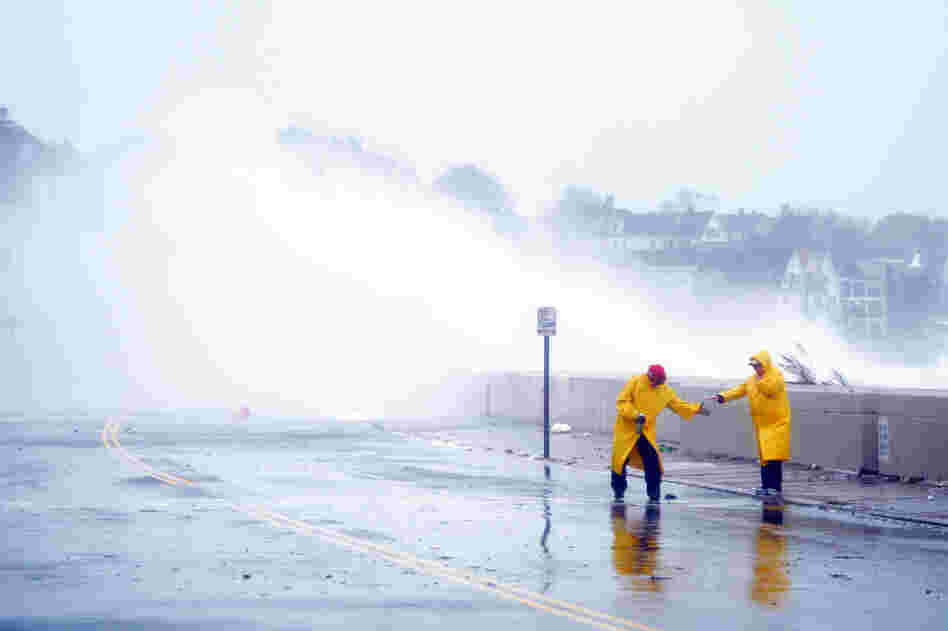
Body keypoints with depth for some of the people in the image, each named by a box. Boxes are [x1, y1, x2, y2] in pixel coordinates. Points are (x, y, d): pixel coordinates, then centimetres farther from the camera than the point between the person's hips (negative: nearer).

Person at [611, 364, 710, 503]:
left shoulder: (665, 391, 2)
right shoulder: (635, 383, -12)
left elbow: (678, 405, 12)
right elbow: (622, 402, -15)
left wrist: (697, 409, 2)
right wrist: (636, 415, -26)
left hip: (646, 431, 3)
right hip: (626, 429, -3)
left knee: (653, 463, -9)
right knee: (620, 460, 1)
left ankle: (654, 495, 2)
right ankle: (618, 493, 21)